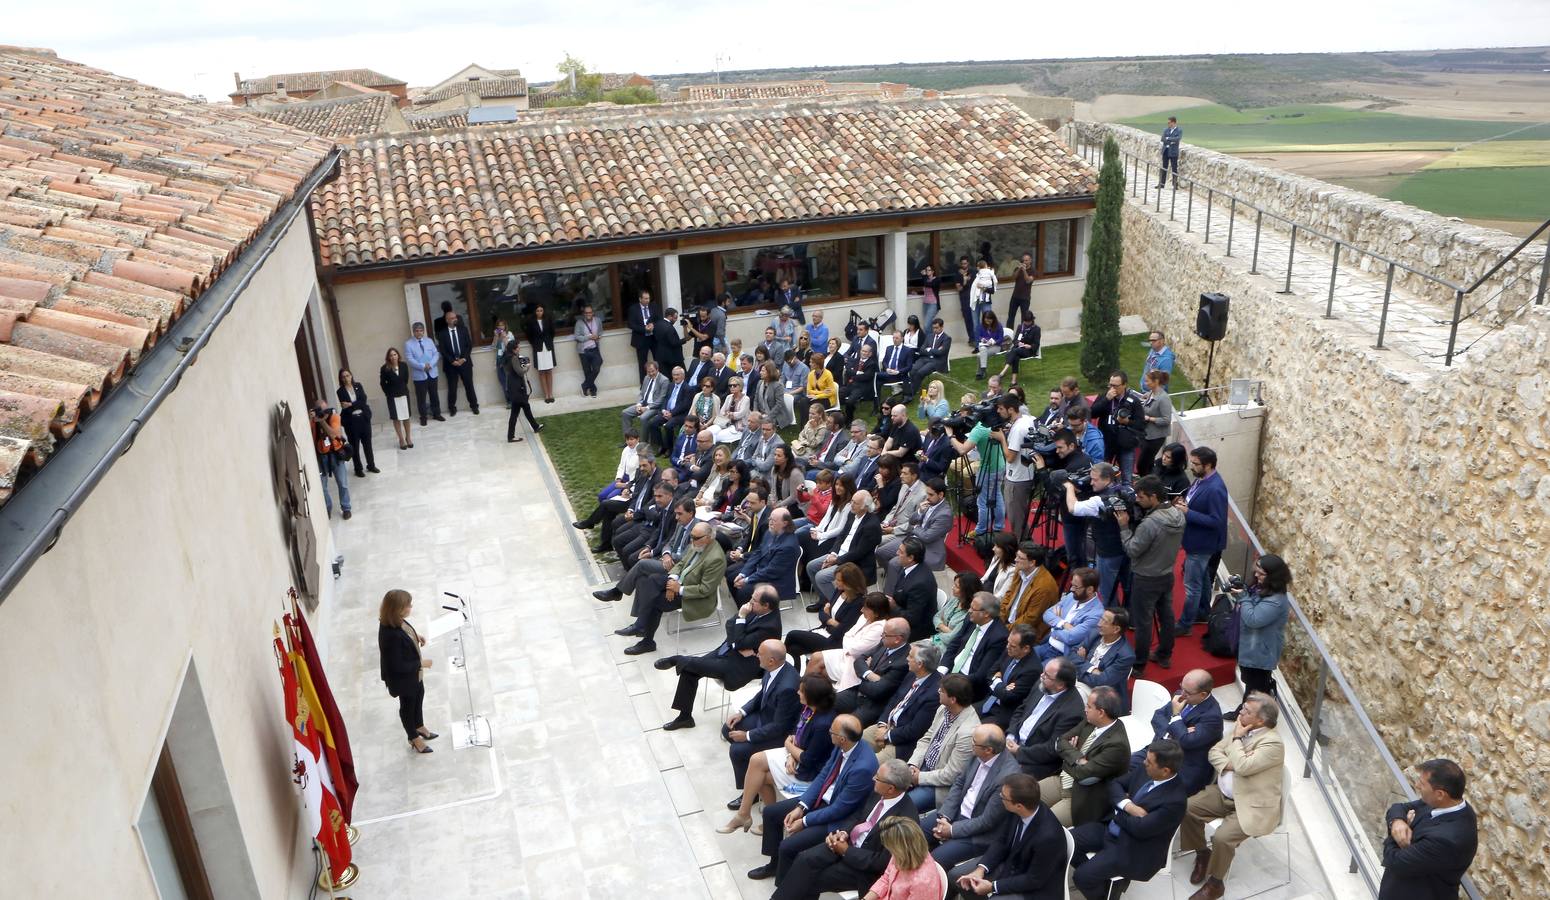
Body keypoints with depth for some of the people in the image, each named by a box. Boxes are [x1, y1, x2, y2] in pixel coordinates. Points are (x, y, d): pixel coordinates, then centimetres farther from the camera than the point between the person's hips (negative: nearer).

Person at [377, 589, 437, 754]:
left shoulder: (395, 621, -15)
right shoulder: (391, 635, -41)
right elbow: (397, 666, -32)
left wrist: (415, 636, -5)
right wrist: (421, 663, -22)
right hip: (403, 678, -8)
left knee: (419, 696, 30)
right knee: (408, 705, 18)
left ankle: (419, 726, 56)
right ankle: (414, 738, 45)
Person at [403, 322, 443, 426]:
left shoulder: (429, 341, 7)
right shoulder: (408, 344, -5)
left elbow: (436, 354, 1)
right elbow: (410, 360, -12)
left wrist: (430, 364, -16)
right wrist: (423, 366, -21)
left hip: (432, 373, 3)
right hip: (419, 375, -3)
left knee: (434, 395, 13)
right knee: (421, 397, 4)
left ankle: (436, 414, 25)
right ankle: (423, 417, 14)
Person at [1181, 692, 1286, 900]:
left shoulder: (1272, 743, -23)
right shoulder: (1242, 727, 2)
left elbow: (1242, 767, -31)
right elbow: (1215, 751, 6)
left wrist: (1237, 738, -20)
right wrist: (1227, 764, -15)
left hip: (1252, 805, -8)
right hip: (1224, 793, 8)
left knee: (1222, 838, -25)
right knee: (1188, 808, -6)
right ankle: (1202, 853, 17)